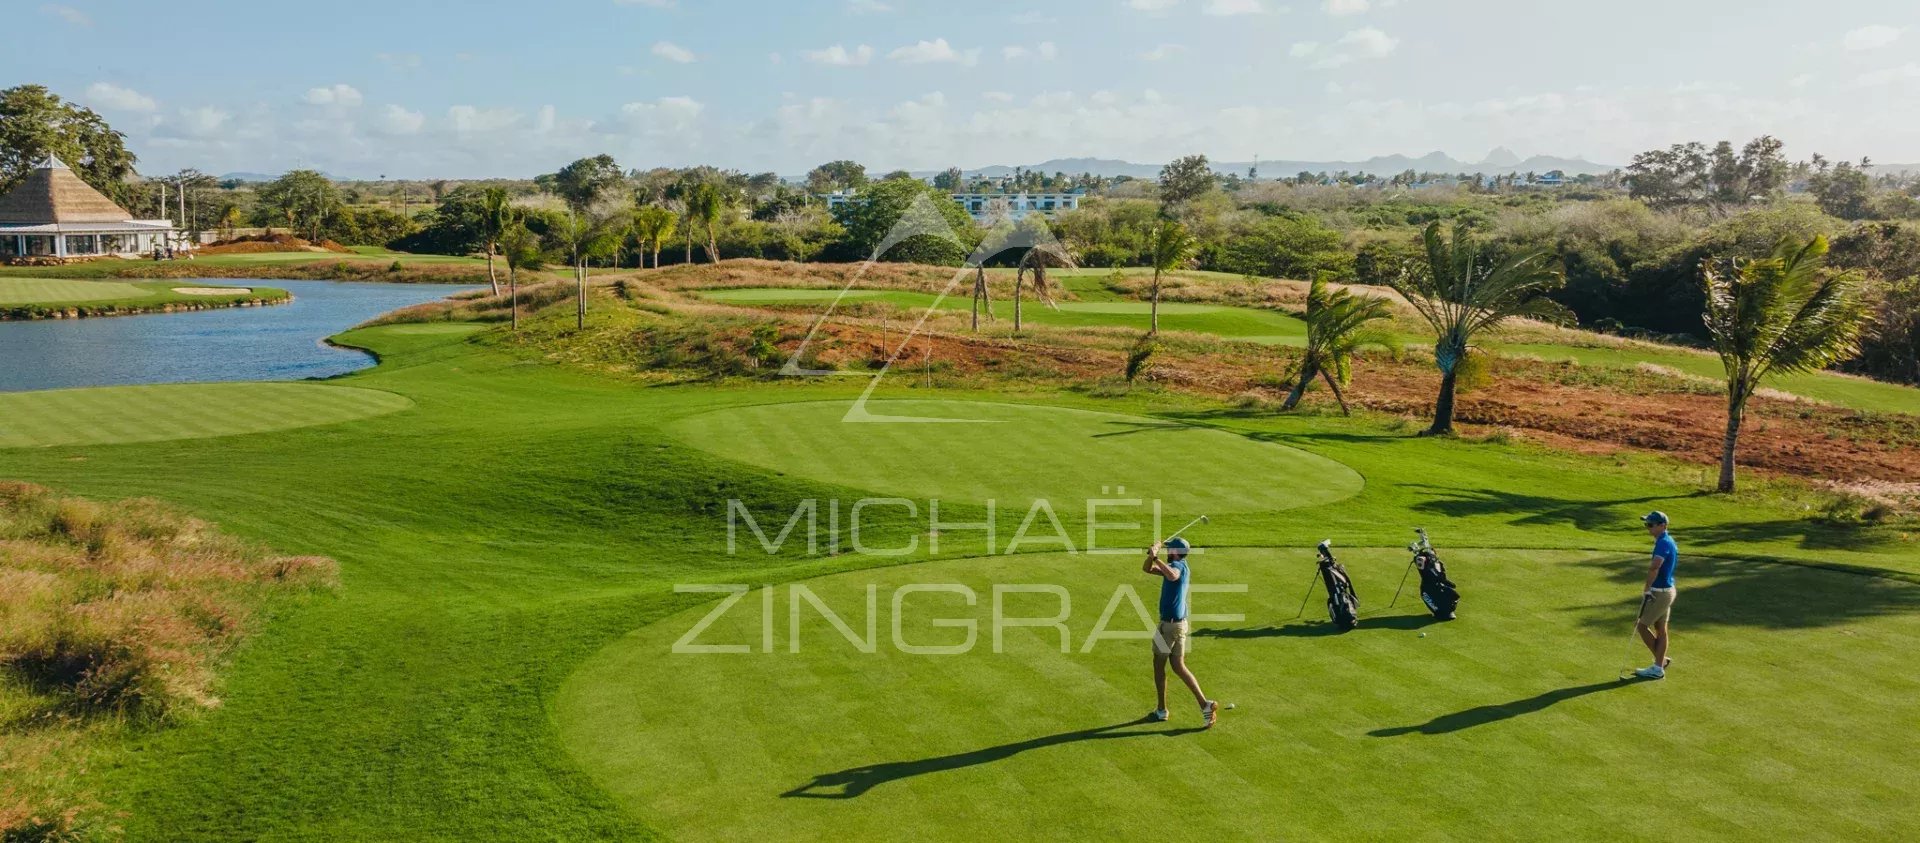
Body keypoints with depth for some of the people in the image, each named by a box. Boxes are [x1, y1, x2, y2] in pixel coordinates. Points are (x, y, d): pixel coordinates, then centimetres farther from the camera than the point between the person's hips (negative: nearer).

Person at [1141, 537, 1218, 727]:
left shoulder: (1178, 565, -15)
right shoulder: (1178, 567, 14)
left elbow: (1172, 576, -42)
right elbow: (1147, 569, 16)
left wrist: (1156, 558, -39)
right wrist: (1152, 556, -3)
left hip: (1170, 624, -9)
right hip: (1180, 623, 9)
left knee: (1159, 663, 6)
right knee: (1178, 666, 12)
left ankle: (1162, 711, 16)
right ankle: (1205, 704, 2)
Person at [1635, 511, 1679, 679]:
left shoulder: (1663, 543, -22)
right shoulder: (1669, 541, 10)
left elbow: (1654, 567, -37)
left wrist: (1647, 589, -29)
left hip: (1660, 592, -10)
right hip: (1667, 589, 10)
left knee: (1643, 626, 1)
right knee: (1660, 628, 12)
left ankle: (1661, 661, 8)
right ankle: (1659, 666, 17)